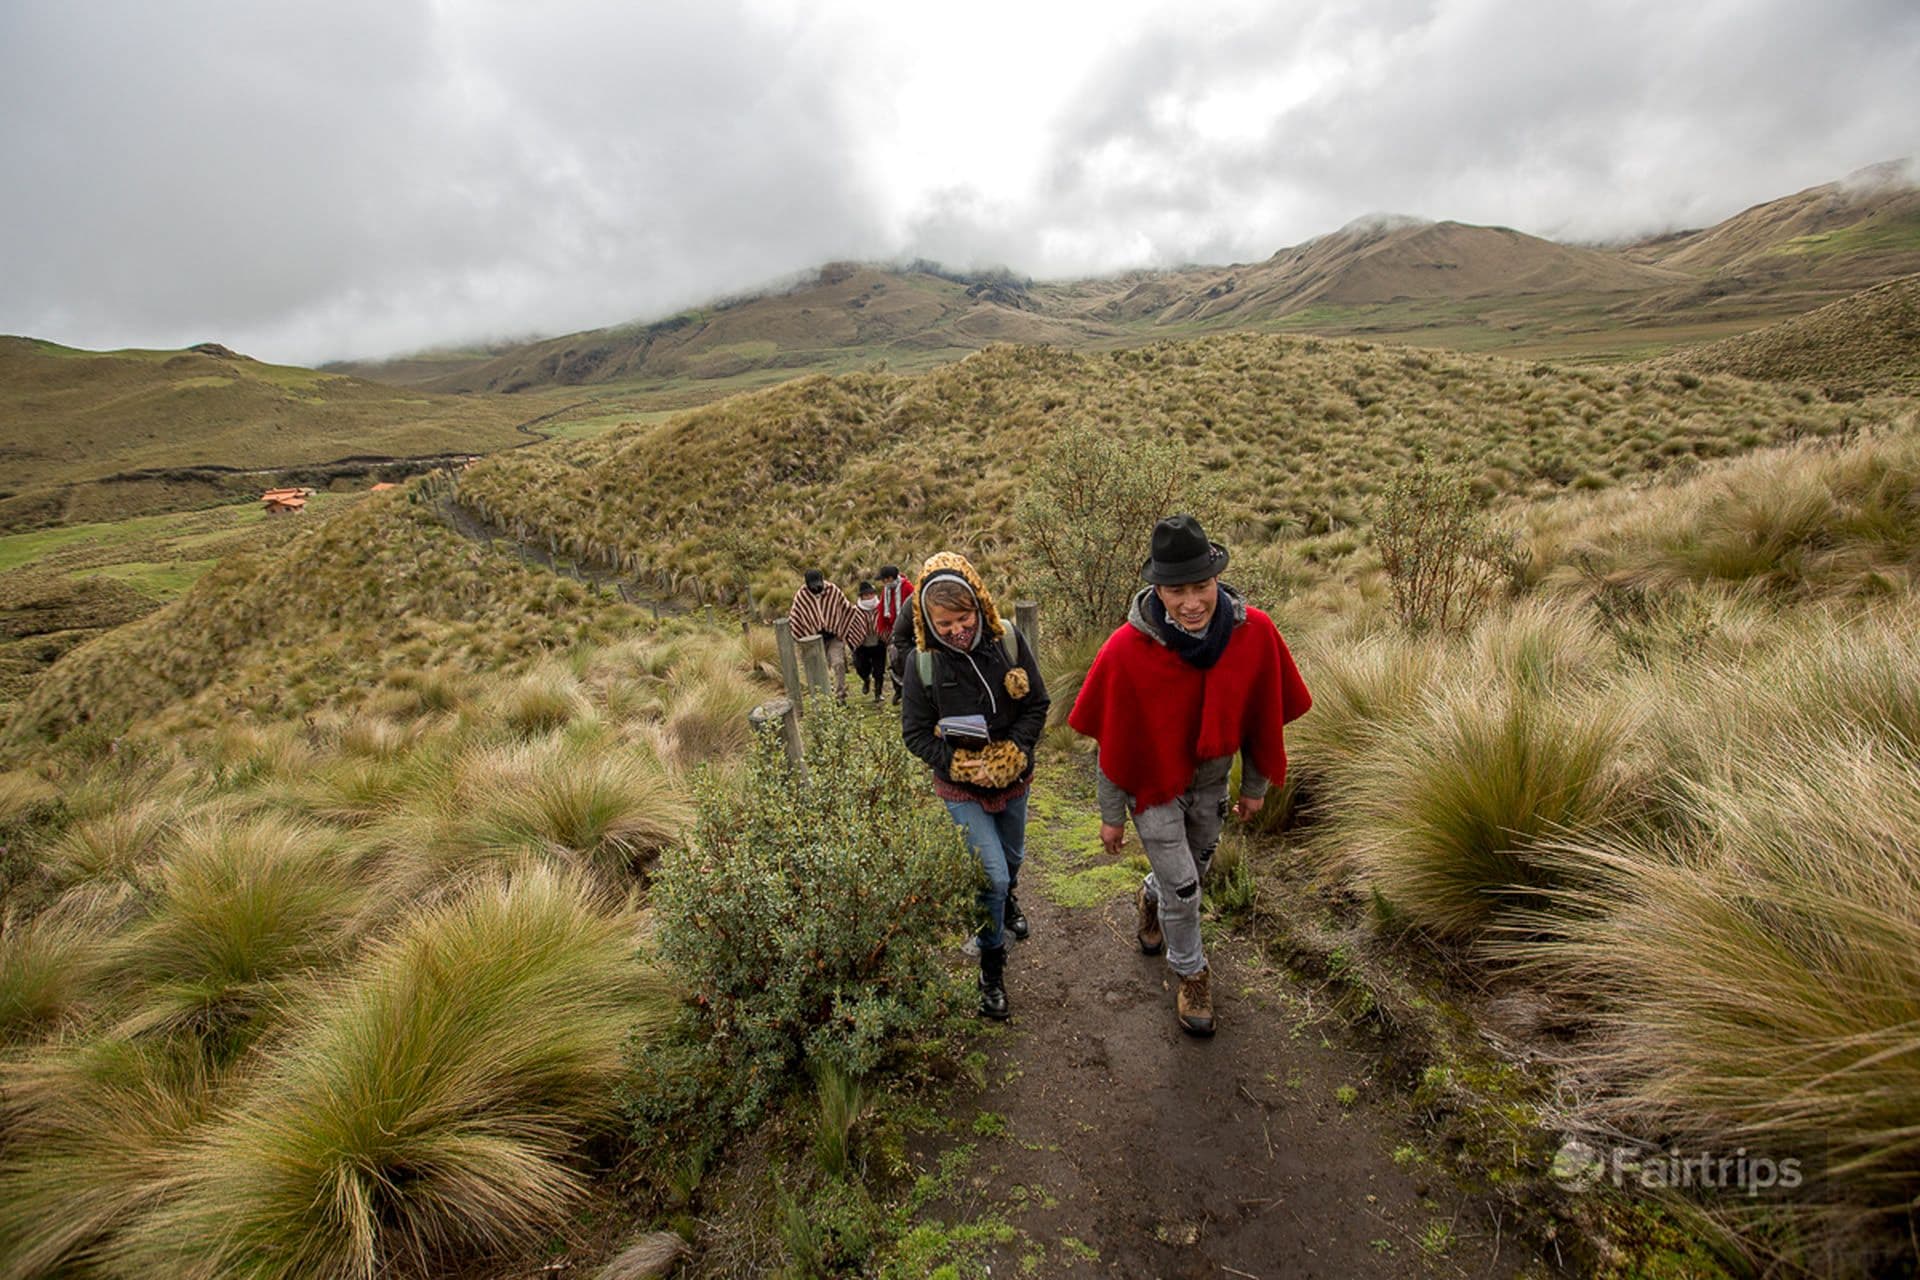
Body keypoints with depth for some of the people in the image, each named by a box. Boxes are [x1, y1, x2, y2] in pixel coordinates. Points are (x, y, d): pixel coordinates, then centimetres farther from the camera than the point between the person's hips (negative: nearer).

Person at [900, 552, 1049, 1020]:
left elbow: (1036, 705, -7)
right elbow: (916, 733, -9)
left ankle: (1008, 897, 61)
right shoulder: (922, 661, -18)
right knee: (991, 874, -6)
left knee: (1012, 857, 25)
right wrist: (960, 766, -19)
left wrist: (1011, 752, -19)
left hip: (1013, 776, 3)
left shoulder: (1008, 639, -15)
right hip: (961, 787, -3)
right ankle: (991, 965, 18)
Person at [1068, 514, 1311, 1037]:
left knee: (1195, 867, 24)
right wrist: (1112, 815, -6)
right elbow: (1113, 742, -16)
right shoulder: (1127, 650, -29)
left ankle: (1150, 900, 58)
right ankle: (1191, 973, 33)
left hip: (1210, 781, 4)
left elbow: (1262, 718, -5)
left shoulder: (1255, 633, -22)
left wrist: (1255, 786, 5)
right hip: (1153, 784, -4)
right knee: (1183, 890, 4)